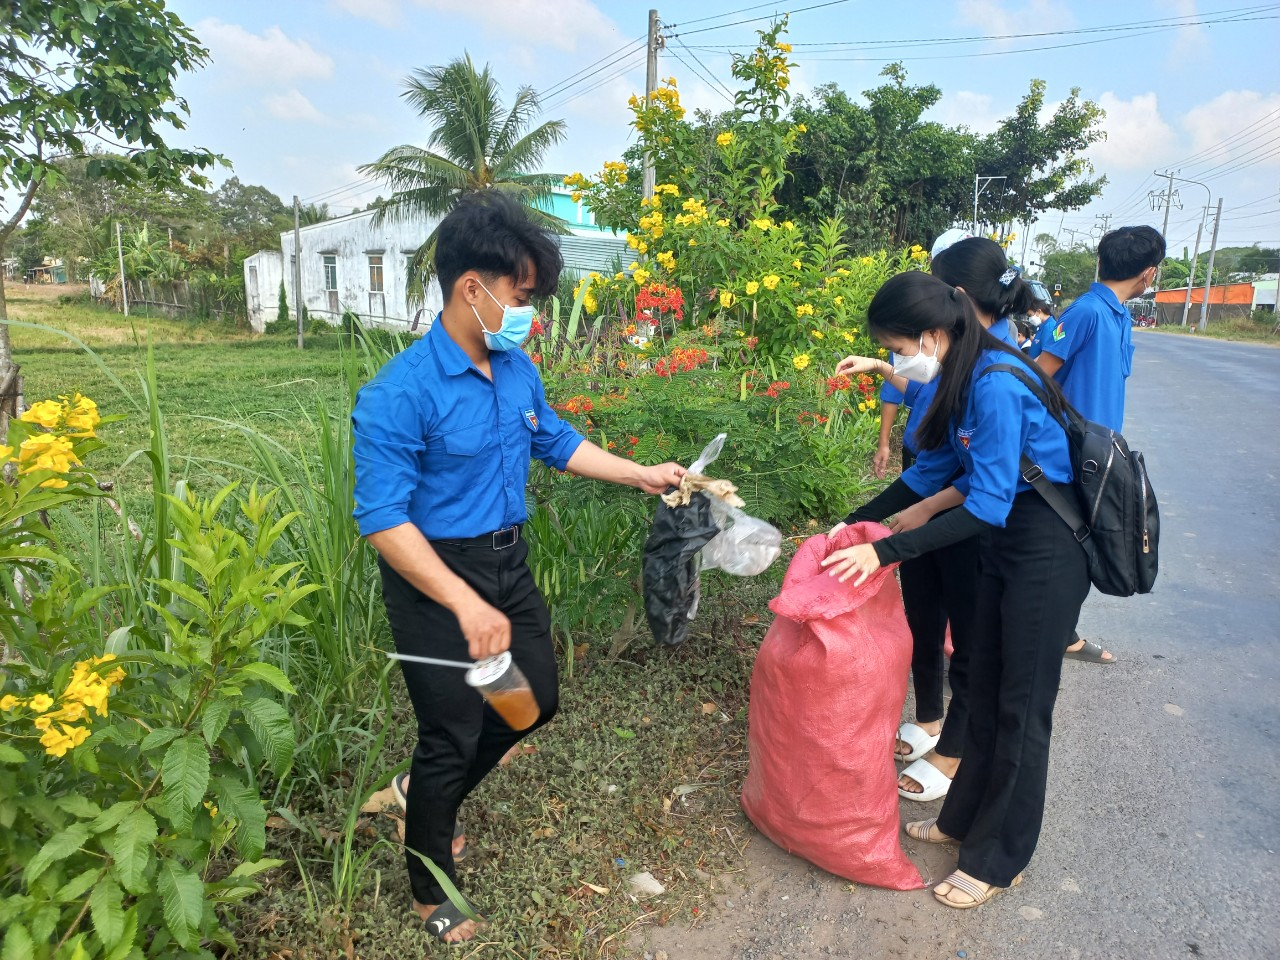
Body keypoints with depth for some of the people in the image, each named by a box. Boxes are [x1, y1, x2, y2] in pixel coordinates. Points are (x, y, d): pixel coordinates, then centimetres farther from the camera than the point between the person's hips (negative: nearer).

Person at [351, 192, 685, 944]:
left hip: (510, 564, 7)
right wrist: (467, 605, -33)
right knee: (452, 736, 6)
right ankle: (432, 889, 36)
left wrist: (642, 474, 14)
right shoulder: (400, 394, -23)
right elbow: (384, 519, -26)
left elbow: (557, 442, 15)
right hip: (437, 580, -7)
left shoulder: (519, 371, -1)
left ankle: (426, 793, 45)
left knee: (537, 700, 19)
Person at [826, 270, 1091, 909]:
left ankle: (1000, 860, 23)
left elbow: (985, 507, -27)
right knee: (984, 689, 18)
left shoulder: (996, 384, -26)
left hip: (1047, 552, -9)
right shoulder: (963, 378, 2)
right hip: (1005, 543, 9)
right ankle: (964, 818, 36)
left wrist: (886, 551, -26)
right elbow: (934, 468, 10)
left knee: (1020, 706, 4)